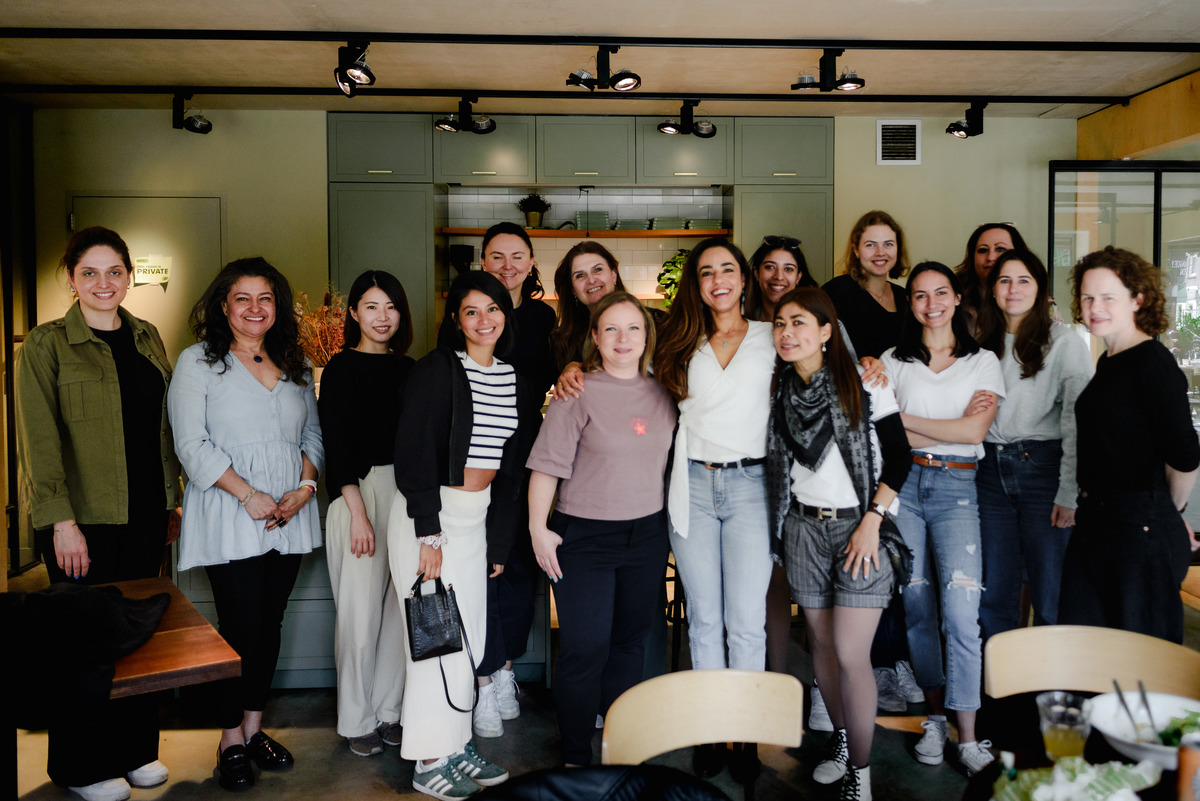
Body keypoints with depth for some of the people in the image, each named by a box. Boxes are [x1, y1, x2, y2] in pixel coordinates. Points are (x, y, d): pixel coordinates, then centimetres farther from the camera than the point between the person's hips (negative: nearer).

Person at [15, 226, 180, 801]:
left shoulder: (147, 339, 11)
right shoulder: (46, 345, -5)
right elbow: (39, 441, -10)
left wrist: (171, 501, 12)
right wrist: (61, 522, -16)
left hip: (144, 515, 5)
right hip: (84, 517, -5)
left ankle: (134, 749, 28)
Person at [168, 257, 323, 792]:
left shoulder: (295, 365, 14)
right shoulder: (198, 362, 0)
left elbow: (312, 435, 15)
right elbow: (192, 443, -8)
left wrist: (304, 487, -3)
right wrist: (248, 495, -15)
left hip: (289, 519, 4)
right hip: (229, 519, -4)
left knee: (270, 623, 10)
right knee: (241, 626, -3)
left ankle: (254, 726, 25)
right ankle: (231, 740, 14)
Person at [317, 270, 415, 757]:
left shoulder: (407, 368, 12)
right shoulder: (342, 367, -3)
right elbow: (337, 443, -8)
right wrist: (358, 512, -14)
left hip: (406, 493, 5)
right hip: (359, 493, -5)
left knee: (400, 607, 8)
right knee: (361, 611, 0)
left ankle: (388, 711, 21)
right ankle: (357, 721, 14)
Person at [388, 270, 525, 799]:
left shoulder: (513, 381, 10)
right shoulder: (436, 370, -9)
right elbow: (415, 454, -14)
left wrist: (500, 540, 13)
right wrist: (428, 534, -18)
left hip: (478, 515, 7)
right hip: (430, 511, -6)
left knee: (470, 634, 11)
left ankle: (456, 745, 26)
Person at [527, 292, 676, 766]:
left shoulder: (661, 394, 5)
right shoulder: (578, 393, -10)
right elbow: (548, 464, -9)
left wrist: (671, 523, 15)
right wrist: (538, 527, -12)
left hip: (646, 535, 5)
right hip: (583, 536, -5)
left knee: (630, 643, 14)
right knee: (585, 648, -2)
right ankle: (576, 758, 16)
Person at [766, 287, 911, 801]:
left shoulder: (864, 384, -8)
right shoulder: (779, 391, 5)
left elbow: (899, 457, -6)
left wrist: (872, 520, -12)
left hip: (860, 526, -4)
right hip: (804, 527, 5)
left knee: (852, 655, -7)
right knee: (821, 643, 12)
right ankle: (840, 739, 34)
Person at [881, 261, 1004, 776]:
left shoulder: (983, 362, 9)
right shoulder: (893, 361, 10)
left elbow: (975, 432, -5)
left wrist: (904, 418, -6)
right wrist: (954, 423, -9)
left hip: (956, 487, -1)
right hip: (903, 483, 1)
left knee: (961, 609, -10)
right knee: (916, 603, 5)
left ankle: (968, 737, -2)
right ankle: (936, 715, 20)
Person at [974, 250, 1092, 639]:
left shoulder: (1064, 342, -4)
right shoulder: (983, 343, 12)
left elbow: (1078, 421, -9)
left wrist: (1069, 493, -15)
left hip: (1042, 465, -4)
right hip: (991, 471, 4)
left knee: (1050, 593, 0)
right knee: (994, 592, 10)